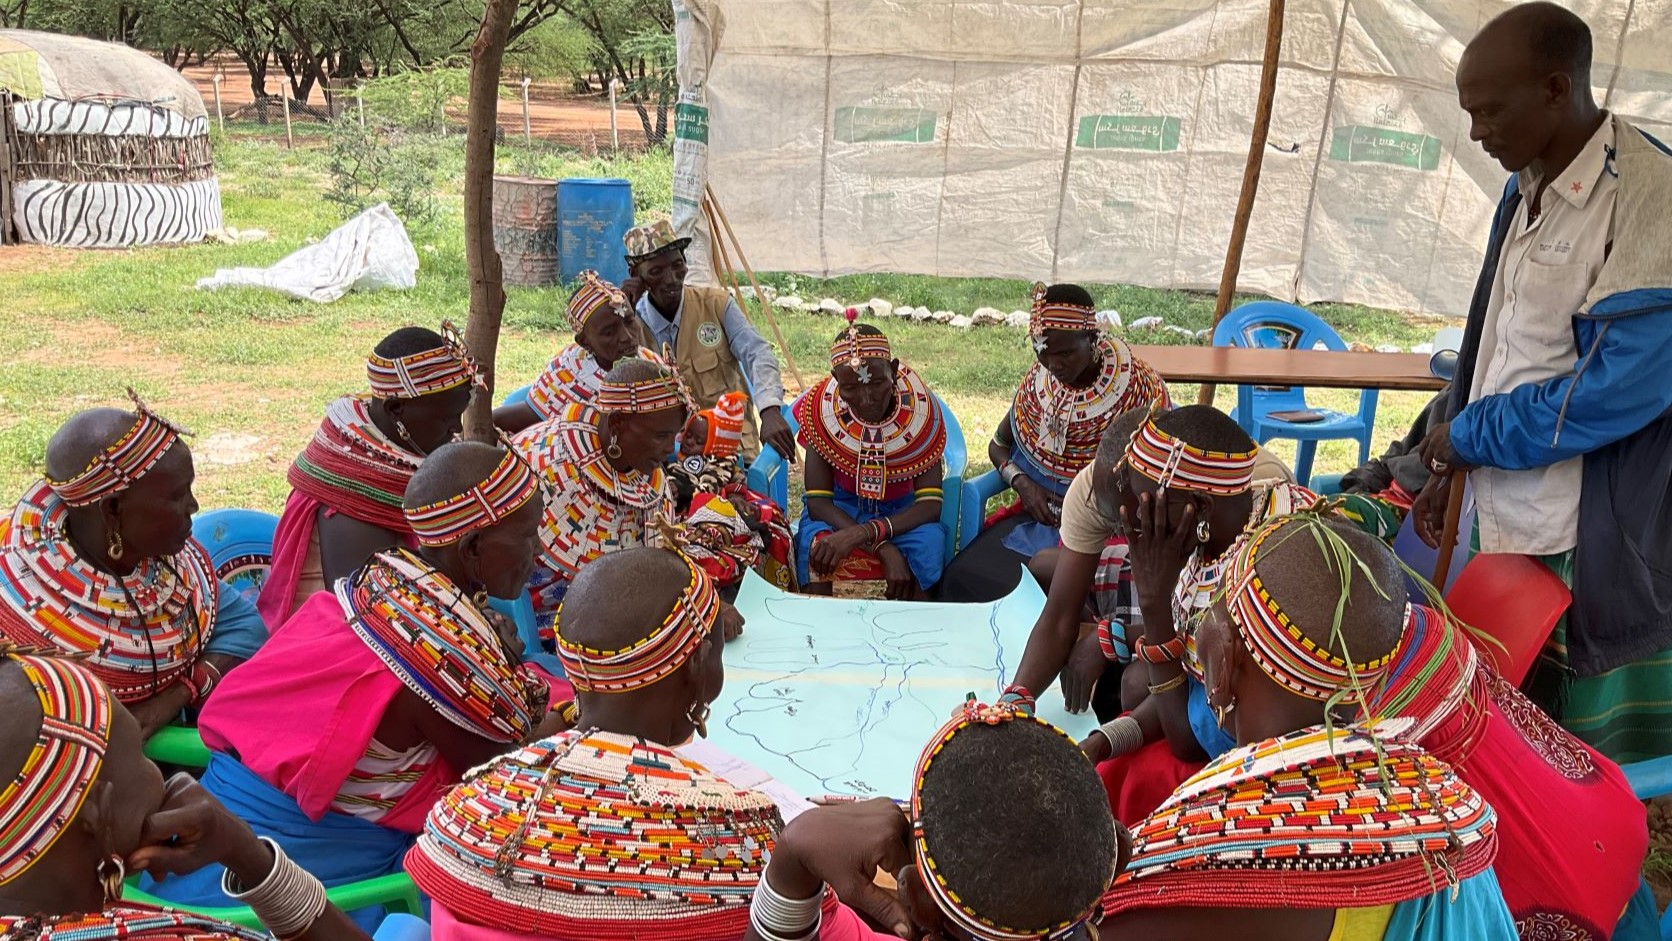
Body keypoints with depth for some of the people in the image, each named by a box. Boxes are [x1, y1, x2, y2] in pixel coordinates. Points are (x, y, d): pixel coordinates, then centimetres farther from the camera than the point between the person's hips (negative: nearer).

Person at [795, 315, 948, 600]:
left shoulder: (920, 411, -20)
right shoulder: (823, 410, -20)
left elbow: (931, 504, -22)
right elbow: (817, 501, -20)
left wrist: (861, 534, -38)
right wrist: (883, 548, -35)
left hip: (900, 511, 1)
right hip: (839, 509, 0)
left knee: (929, 544, -31)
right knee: (816, 544, -32)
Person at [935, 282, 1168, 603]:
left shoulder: (1139, 388, -10)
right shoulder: (1040, 379, 3)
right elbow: (998, 445, 16)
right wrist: (1022, 483, -6)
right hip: (1038, 513, 4)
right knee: (962, 575, -20)